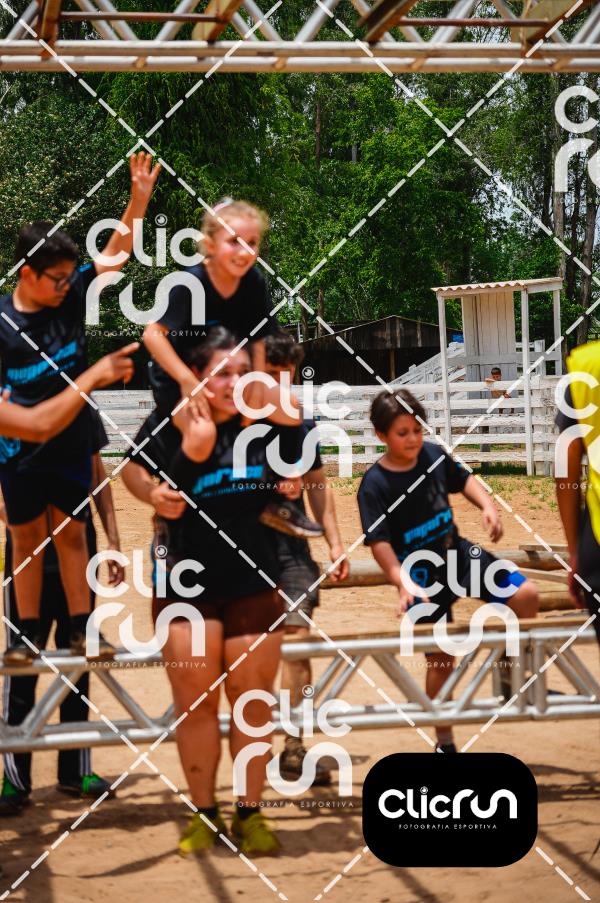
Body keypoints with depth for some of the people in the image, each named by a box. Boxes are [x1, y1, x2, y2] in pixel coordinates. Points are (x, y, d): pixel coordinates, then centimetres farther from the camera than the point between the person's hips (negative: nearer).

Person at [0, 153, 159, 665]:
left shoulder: (72, 296, -3)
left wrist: (140, 198, -11)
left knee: (71, 533, 7)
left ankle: (81, 627, 13)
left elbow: (116, 253, -3)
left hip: (71, 440, 2)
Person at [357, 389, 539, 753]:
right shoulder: (375, 484, -17)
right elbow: (379, 542, -20)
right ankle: (444, 743, 18)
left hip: (460, 552, 5)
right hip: (421, 576, -5)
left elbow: (463, 479, 14)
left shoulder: (434, 455, -4)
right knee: (441, 658, 1)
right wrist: (403, 583, -32)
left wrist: (488, 506, -3)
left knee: (526, 594, -10)